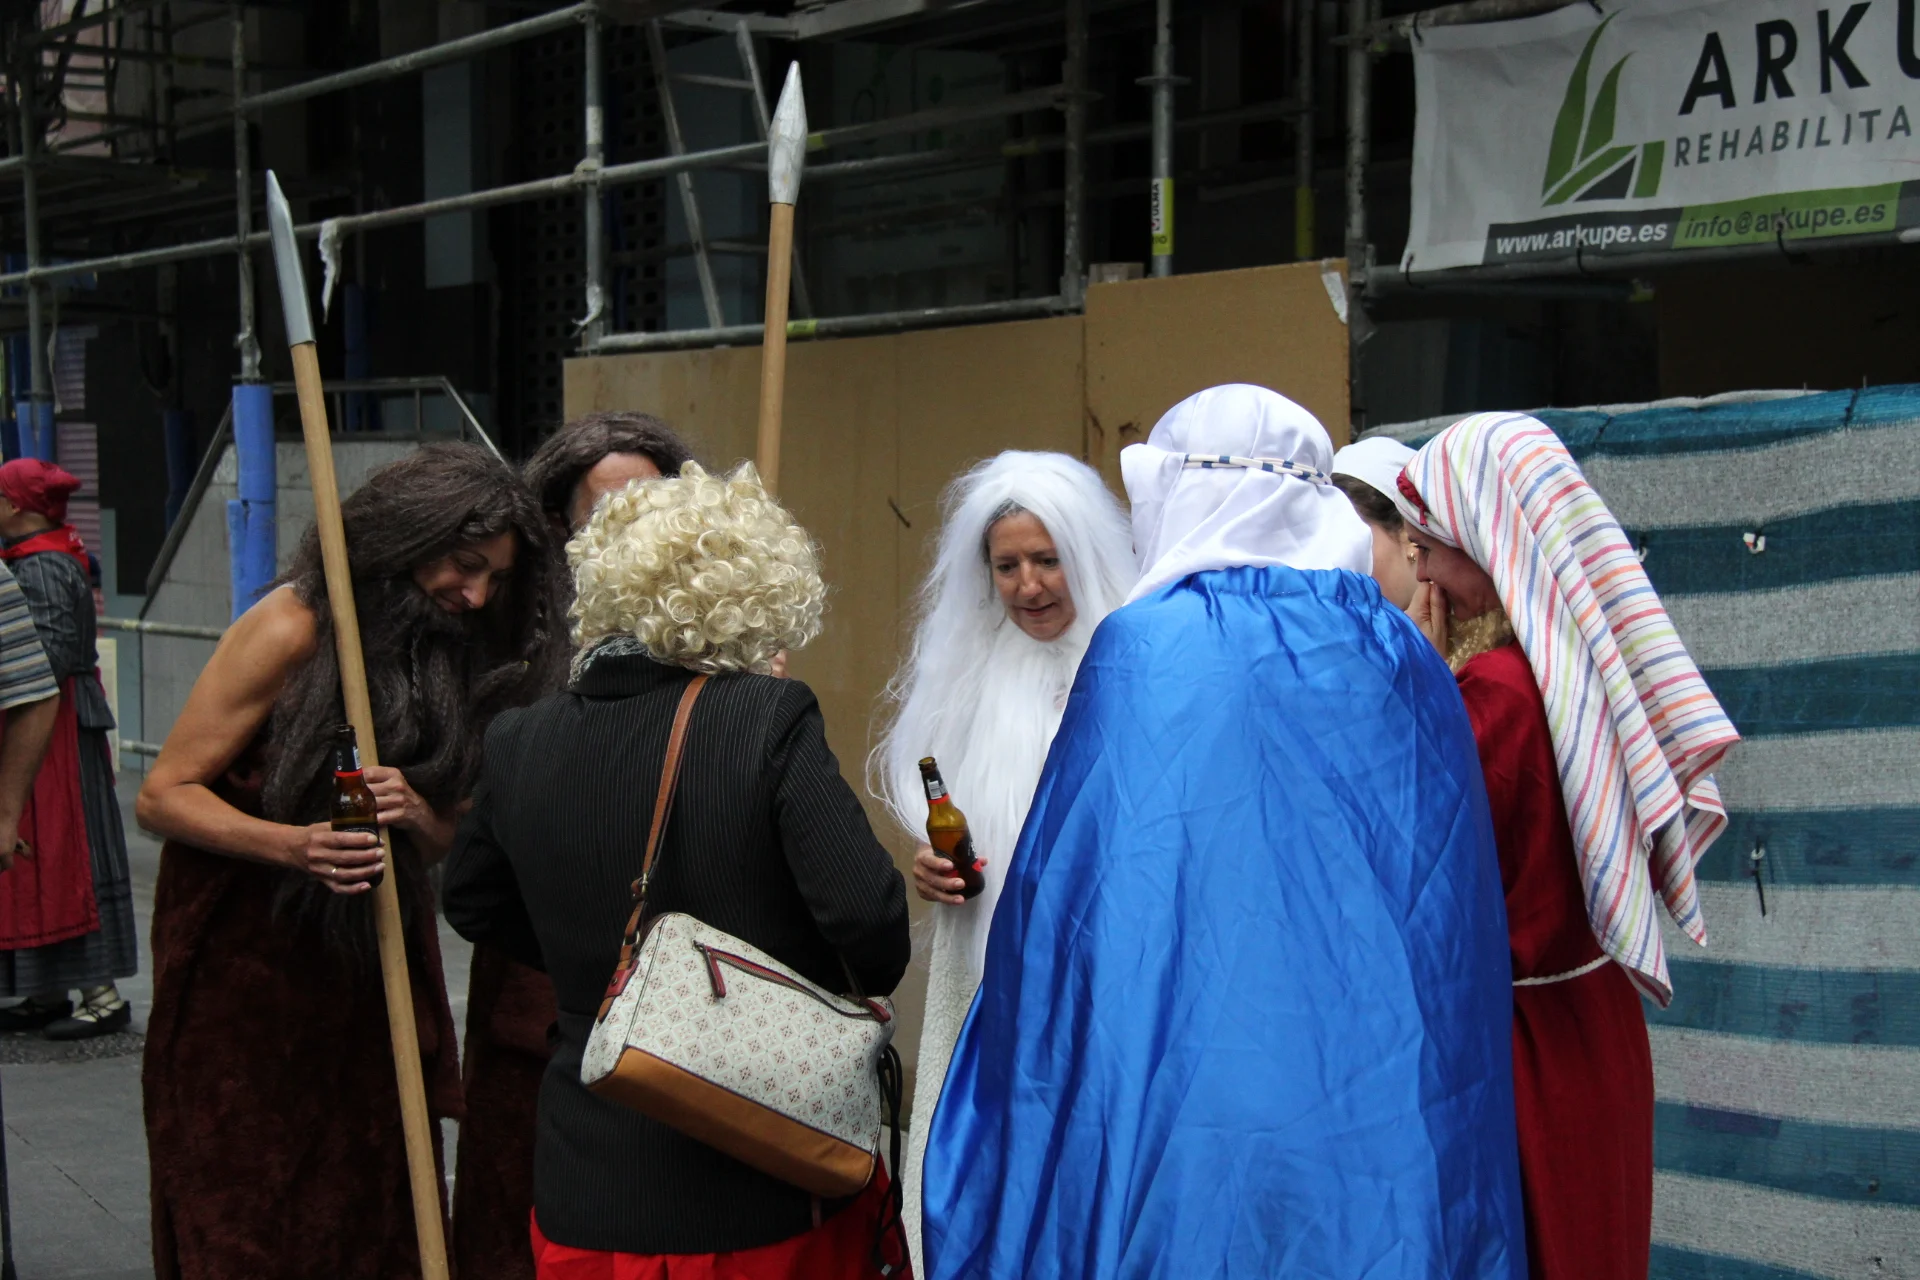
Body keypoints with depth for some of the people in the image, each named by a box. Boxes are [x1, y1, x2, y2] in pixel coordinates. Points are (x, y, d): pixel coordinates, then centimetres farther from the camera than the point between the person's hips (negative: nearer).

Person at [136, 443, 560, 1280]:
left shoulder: (454, 652, 6)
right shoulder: (292, 630, -14)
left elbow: (455, 846, 8)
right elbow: (163, 794, -15)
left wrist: (416, 814, -16)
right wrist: (297, 847, -30)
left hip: (375, 966, 6)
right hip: (243, 961, -5)